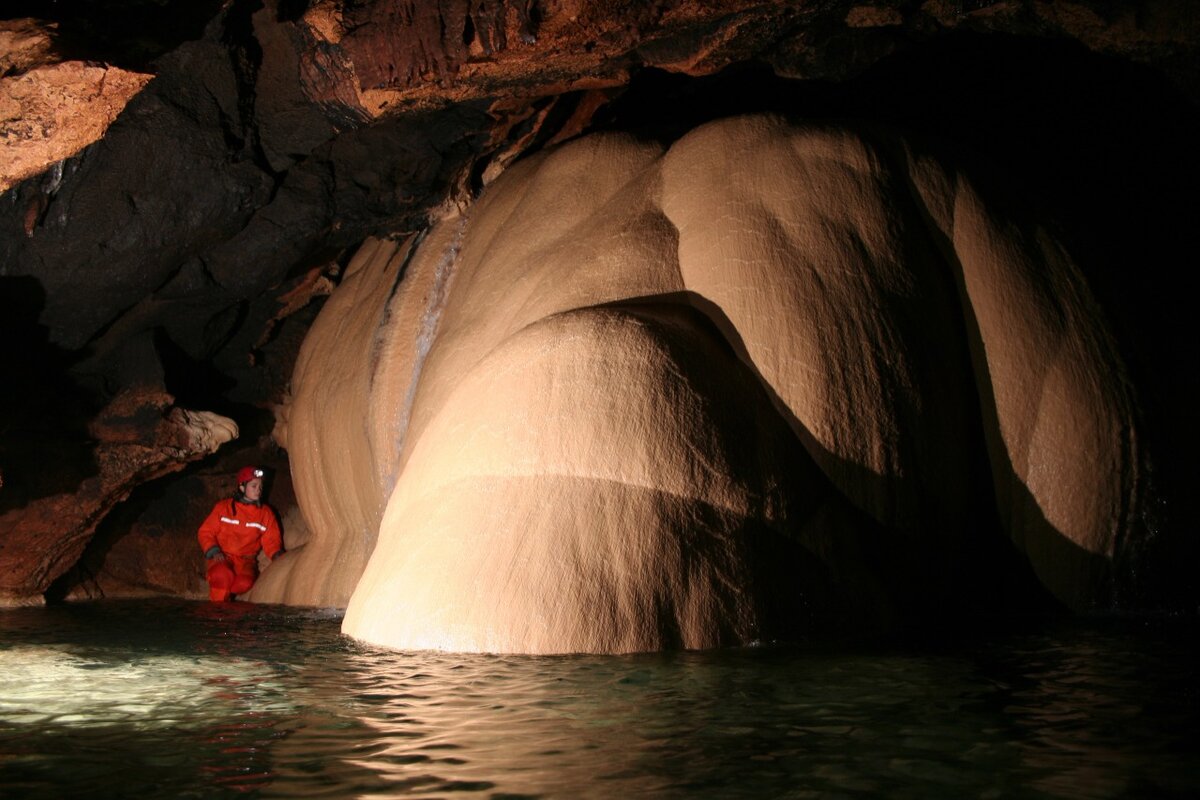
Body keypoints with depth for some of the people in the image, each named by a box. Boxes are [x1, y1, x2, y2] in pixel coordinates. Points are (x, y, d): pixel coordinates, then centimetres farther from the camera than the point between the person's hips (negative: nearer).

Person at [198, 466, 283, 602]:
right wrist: (214, 551, -13)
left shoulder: (265, 513, 8)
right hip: (221, 557, -1)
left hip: (245, 560, 2)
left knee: (244, 583, -31)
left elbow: (271, 540, 7)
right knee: (223, 575, -35)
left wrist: (276, 555, -15)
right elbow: (206, 531, 4)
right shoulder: (223, 507, 3)